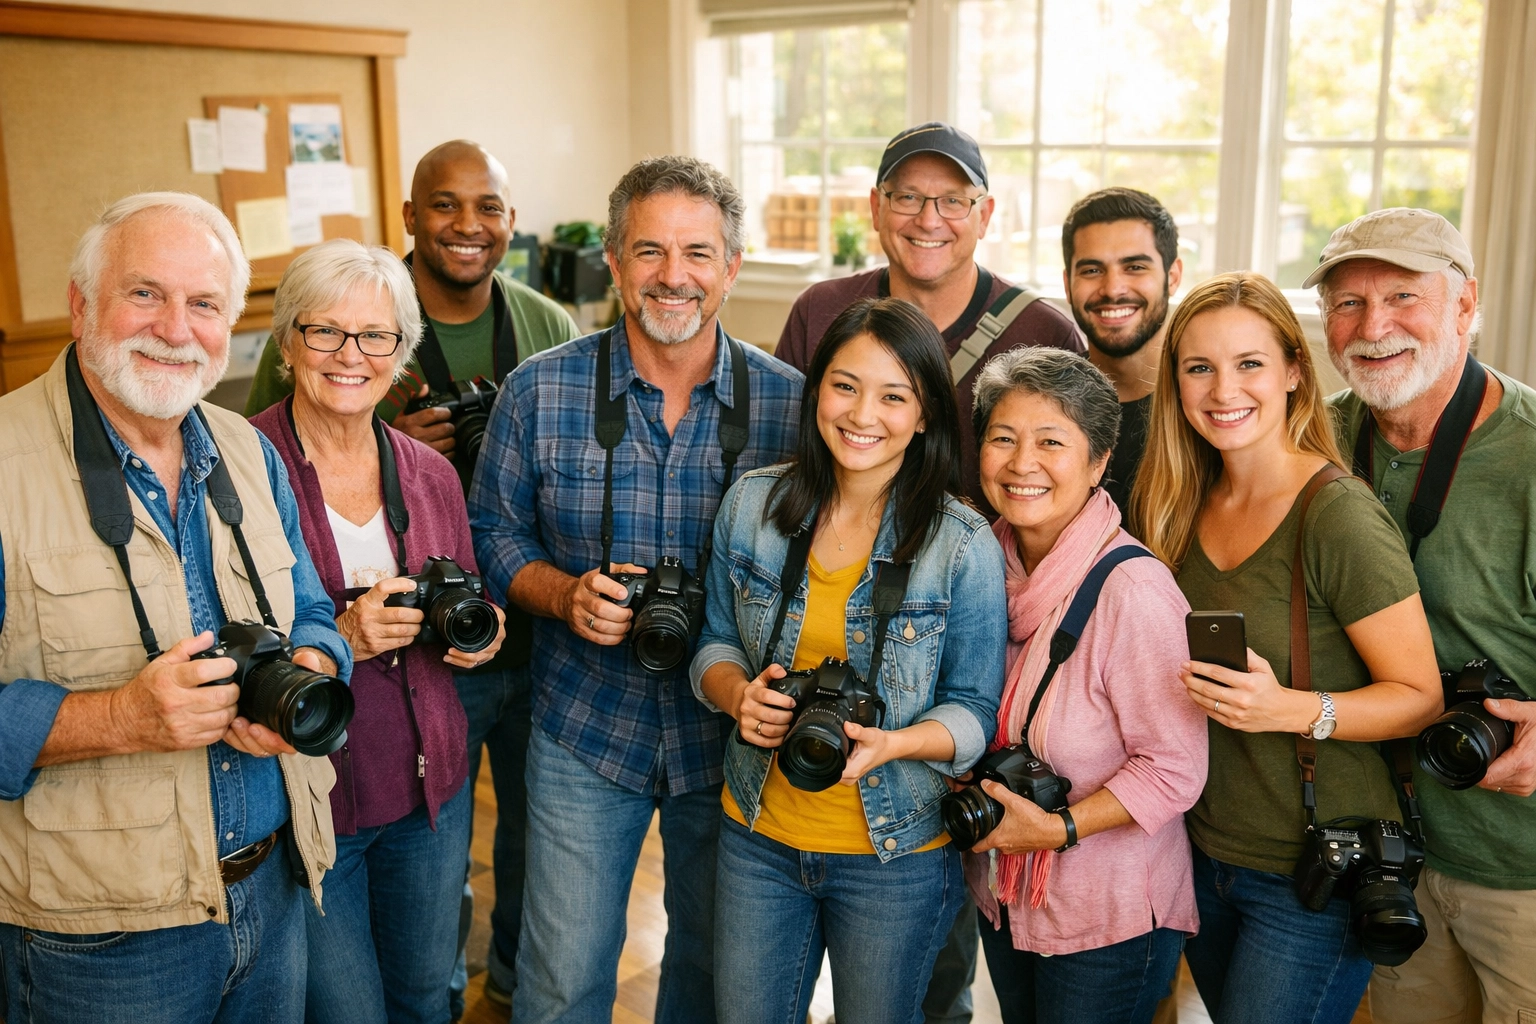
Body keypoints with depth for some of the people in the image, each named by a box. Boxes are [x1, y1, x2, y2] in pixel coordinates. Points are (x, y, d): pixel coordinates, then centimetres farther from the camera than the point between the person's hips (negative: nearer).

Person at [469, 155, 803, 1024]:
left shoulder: (790, 402, -8)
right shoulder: (540, 391, -7)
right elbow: (495, 532, 2)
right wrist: (567, 596, -17)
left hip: (732, 732, 1)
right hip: (586, 731, 0)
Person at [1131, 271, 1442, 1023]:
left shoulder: (1339, 517, -19)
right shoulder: (1187, 505, 1)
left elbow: (1420, 695, -15)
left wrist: (1292, 709, -29)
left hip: (1313, 875, -6)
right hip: (1205, 850, 6)